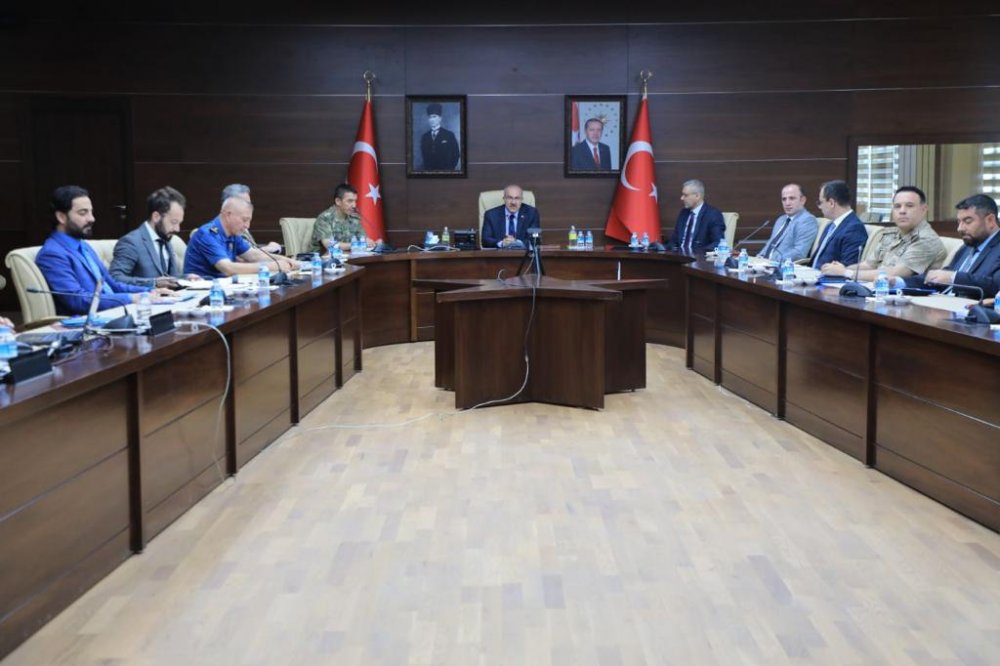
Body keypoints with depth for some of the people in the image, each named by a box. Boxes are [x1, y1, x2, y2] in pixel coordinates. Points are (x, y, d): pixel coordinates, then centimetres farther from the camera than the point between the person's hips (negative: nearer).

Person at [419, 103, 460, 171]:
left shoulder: (449, 135, 1)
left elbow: (455, 155, 1)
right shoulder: (424, 137, 12)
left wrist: (450, 169, -7)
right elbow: (424, 156, 16)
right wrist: (426, 168, 2)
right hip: (429, 171, 3)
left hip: (446, 171, -3)